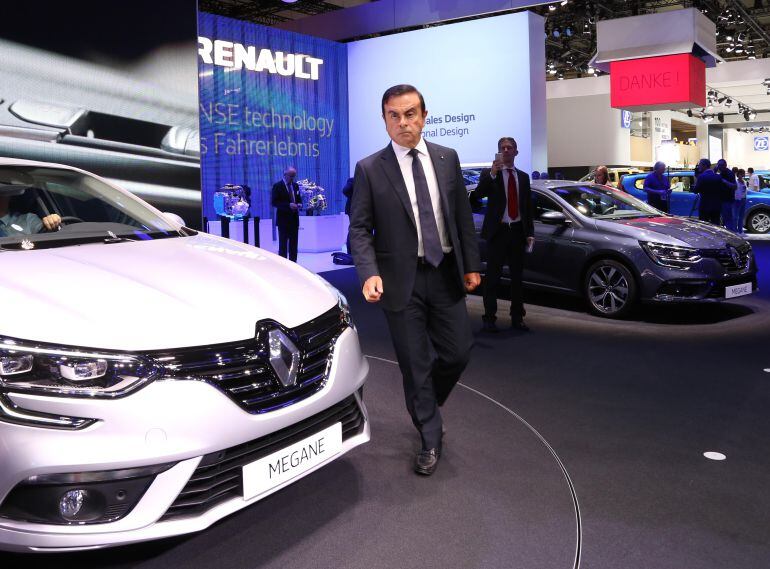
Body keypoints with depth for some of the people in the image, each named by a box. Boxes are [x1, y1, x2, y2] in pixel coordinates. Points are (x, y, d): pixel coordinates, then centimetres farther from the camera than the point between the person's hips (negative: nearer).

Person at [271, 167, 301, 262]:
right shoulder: (277, 186, -7)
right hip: (283, 219, -5)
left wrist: (299, 204, -3)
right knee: (283, 244, 0)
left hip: (294, 219, 6)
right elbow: (274, 202, -12)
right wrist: (288, 205, -21)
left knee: (294, 244, 7)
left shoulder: (295, 185, 11)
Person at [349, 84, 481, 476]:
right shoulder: (369, 169, -4)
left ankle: (425, 403, 38)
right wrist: (370, 273, -20)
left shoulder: (447, 159, 6)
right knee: (415, 364, 5)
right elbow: (359, 228, -5)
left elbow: (463, 215, 10)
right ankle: (430, 439, 23)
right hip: (402, 280, -3)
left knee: (457, 352, 7)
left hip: (446, 274, 3)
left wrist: (471, 264, 7)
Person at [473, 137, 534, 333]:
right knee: (493, 276, -1)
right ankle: (489, 317, 5)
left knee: (517, 276, 10)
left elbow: (528, 206, 13)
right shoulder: (489, 174, -1)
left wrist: (530, 233, 7)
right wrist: (492, 174, -32)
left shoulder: (523, 177, 12)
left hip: (518, 231, 4)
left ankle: (517, 317, 19)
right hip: (498, 231, -4)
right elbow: (479, 193, -20)